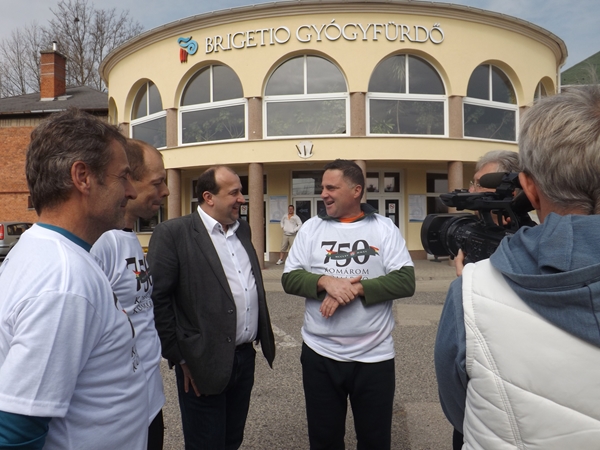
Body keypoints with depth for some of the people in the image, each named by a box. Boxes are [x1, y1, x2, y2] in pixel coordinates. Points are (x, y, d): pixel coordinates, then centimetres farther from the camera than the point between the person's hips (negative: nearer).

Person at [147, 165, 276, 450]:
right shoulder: (173, 233, -12)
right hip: (205, 364, -6)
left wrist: (263, 335, 13)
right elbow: (157, 298, -14)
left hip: (245, 357, 6)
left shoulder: (242, 229, 9)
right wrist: (178, 356, -12)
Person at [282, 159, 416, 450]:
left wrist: (356, 289, -20)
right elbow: (289, 278, -1)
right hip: (320, 354, 2)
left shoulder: (384, 228, -2)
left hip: (374, 356, -1)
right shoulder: (311, 228, 2)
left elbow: (405, 281, -9)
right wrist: (325, 281, -19)